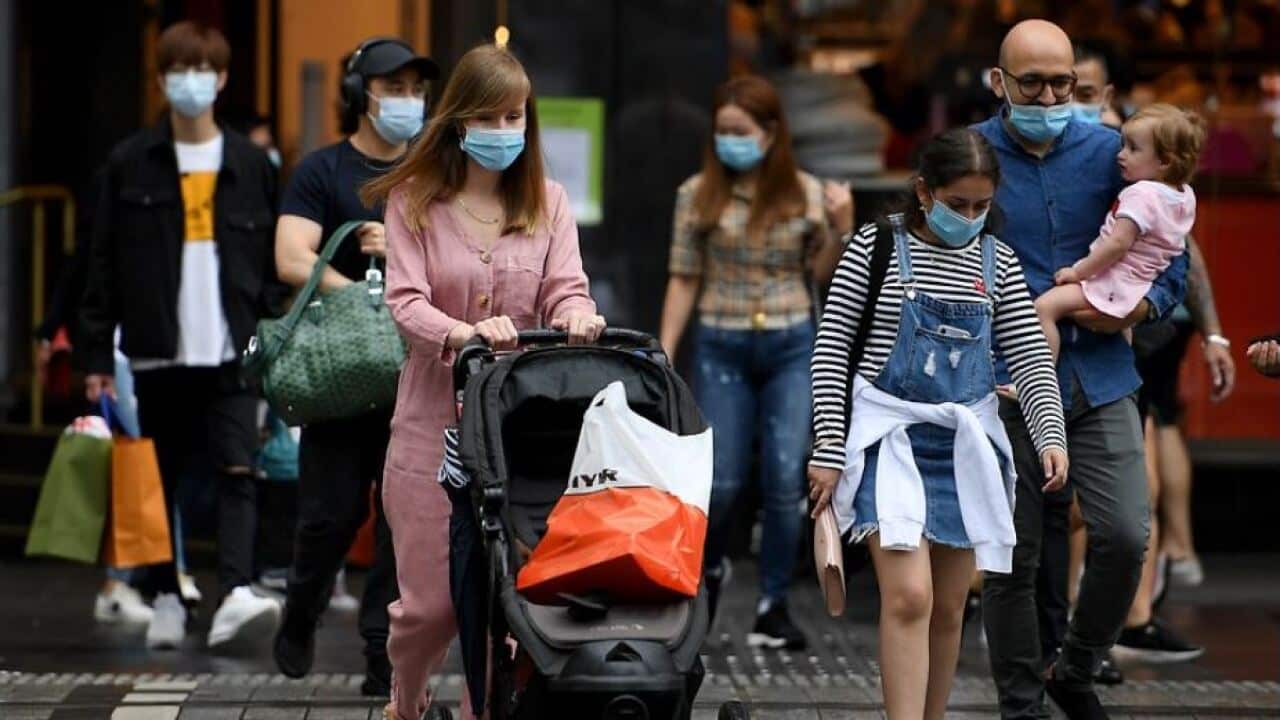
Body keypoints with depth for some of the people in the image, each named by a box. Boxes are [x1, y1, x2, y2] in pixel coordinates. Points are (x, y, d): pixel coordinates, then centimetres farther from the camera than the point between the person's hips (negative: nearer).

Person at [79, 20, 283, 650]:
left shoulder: (250, 165, 8)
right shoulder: (131, 163, 4)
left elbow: (273, 264, 9)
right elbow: (105, 263, 4)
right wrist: (97, 353, -1)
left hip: (231, 351, 0)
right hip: (158, 352, 0)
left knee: (236, 473, -11)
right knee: (160, 479, 7)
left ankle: (236, 594, -21)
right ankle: (166, 599, 17)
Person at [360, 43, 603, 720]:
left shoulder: (547, 201, 9)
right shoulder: (414, 200, 1)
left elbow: (566, 288, -2)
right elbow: (405, 301, -11)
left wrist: (577, 314, -27)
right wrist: (462, 334, -32)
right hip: (435, 420, -2)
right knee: (431, 599, 3)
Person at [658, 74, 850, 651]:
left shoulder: (805, 194, 1)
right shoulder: (698, 196, -1)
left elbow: (822, 274, 9)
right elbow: (684, 279, 3)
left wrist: (842, 226, -8)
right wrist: (664, 355, 0)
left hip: (791, 347, 1)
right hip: (723, 347, -1)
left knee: (786, 480, -4)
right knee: (721, 482, 0)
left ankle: (773, 605, 7)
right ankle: (708, 565, 31)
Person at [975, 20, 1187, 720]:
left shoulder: (1110, 153, 6)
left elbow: (1170, 259, 10)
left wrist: (1137, 307, -10)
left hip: (1099, 378, 2)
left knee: (1125, 536, -9)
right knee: (1011, 557, 2)